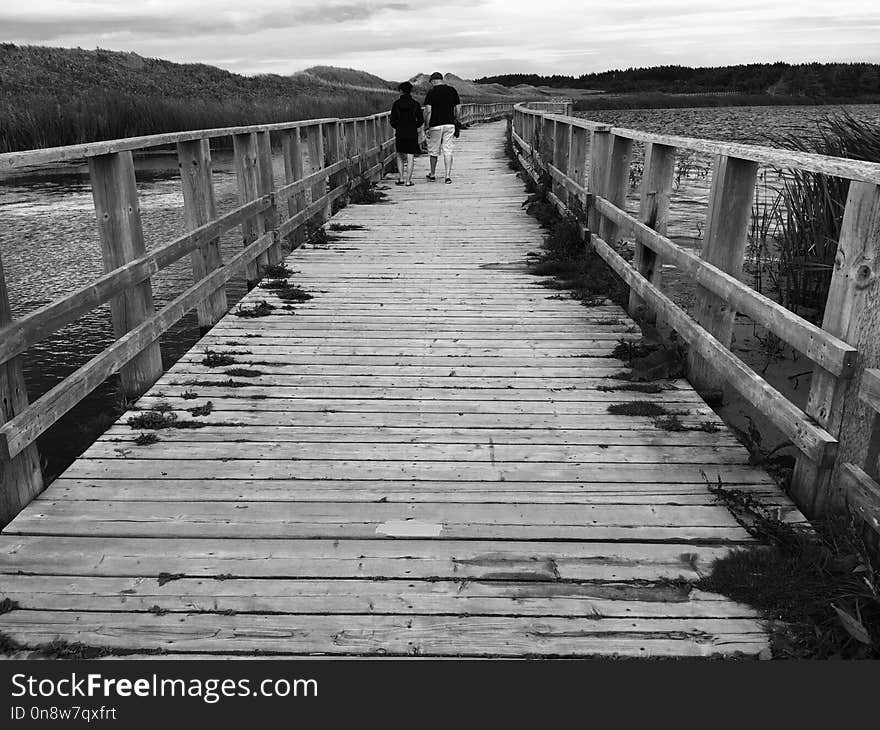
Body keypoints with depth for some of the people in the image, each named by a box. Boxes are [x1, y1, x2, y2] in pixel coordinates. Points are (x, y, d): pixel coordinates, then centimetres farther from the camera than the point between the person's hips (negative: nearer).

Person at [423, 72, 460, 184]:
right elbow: (457, 110, 8)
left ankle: (433, 174, 22)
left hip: (436, 125, -3)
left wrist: (426, 127, -6)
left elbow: (428, 111, -11)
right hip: (450, 124, 3)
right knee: (448, 151, 3)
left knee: (434, 150, 10)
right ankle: (448, 176, -4)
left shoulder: (431, 92, -6)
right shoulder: (452, 91, 6)